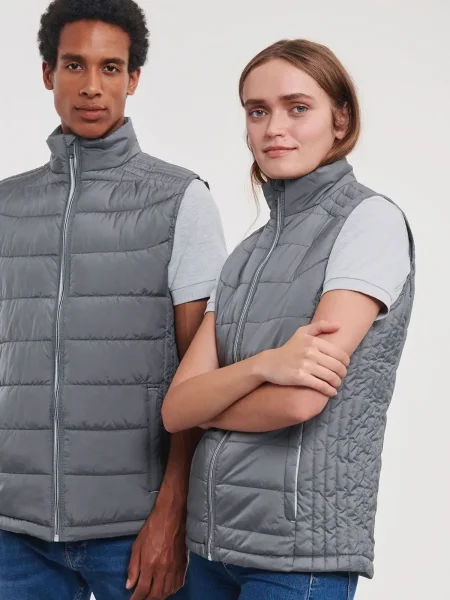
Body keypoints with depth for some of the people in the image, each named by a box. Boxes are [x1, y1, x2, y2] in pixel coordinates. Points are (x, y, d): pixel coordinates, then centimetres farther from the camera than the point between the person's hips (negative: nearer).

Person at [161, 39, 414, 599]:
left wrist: (208, 401, 0)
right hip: (212, 536, 6)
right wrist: (262, 367, -18)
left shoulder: (372, 220, -8)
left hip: (302, 548, -6)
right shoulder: (246, 255, 11)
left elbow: (301, 401, -17)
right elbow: (175, 409, 0)